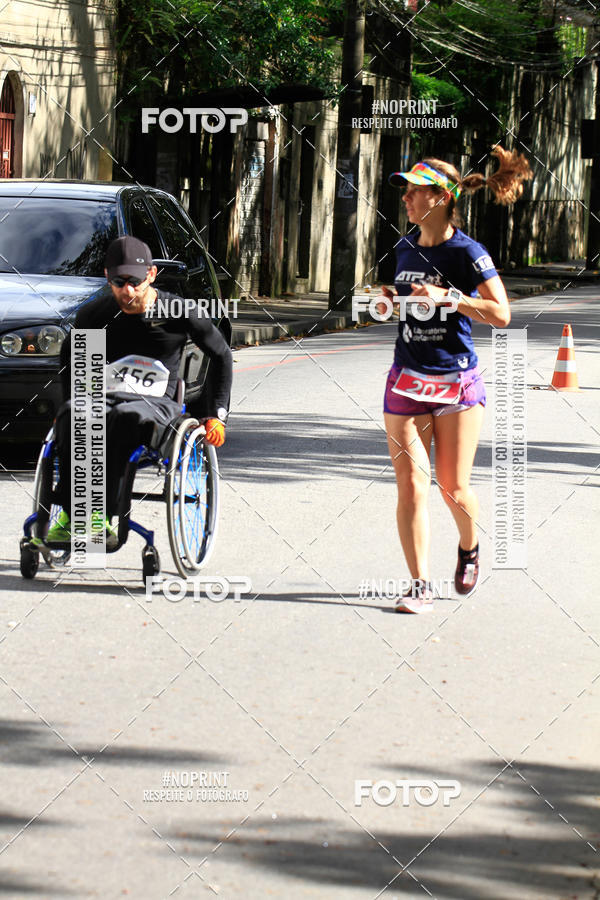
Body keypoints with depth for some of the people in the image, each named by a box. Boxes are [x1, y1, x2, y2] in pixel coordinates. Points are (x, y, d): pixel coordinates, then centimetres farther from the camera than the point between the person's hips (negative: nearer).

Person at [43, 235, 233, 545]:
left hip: (157, 405, -2)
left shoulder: (180, 313, -2)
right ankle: (68, 514, -34)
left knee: (125, 415, -41)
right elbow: (70, 352, 25)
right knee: (70, 415, -36)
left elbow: (221, 356, 11)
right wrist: (72, 401, 15)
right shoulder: (94, 314, 5)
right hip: (104, 396, 2)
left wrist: (218, 416, 6)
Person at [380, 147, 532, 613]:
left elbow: (501, 314, -18)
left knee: (454, 488, 1)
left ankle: (470, 549, 34)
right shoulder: (405, 248, 7)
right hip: (408, 380, 4)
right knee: (411, 484, -7)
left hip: (458, 379, -4)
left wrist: (447, 297, -25)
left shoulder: (467, 252, -11)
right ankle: (420, 586, -5)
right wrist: (392, 302, 3)